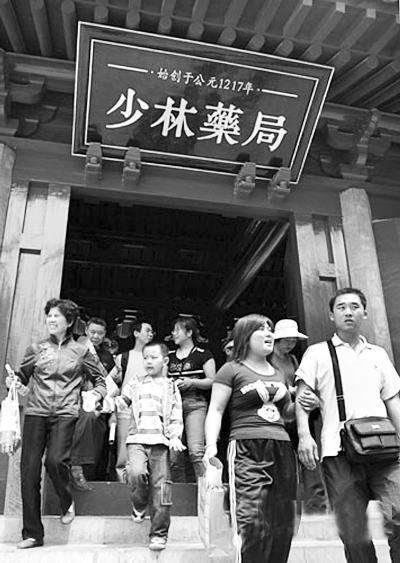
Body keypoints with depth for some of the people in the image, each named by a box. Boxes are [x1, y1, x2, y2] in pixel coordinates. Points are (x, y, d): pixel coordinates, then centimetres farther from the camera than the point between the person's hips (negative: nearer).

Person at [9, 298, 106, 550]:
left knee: (55, 460, -22)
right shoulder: (36, 349, 12)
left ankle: (68, 502, 12)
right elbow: (21, 376, 19)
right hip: (36, 412, 3)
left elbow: (100, 379, 16)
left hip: (65, 414, -2)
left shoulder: (80, 351, 8)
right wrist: (13, 383, -3)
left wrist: (97, 394, -3)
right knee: (29, 469, -1)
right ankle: (32, 533, 12)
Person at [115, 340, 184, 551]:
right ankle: (139, 505, 8)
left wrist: (175, 437, -6)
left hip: (161, 441, 0)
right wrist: (113, 402, -10)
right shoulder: (136, 383, 18)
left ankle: (159, 534, 12)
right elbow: (122, 400, 12)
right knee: (136, 472, -25)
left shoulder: (171, 387, 14)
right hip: (137, 439, 0)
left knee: (161, 486, -3)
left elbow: (176, 417, 9)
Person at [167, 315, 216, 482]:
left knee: (196, 451, -18)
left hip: (195, 404, -5)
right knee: (173, 456, 4)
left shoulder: (203, 354, 3)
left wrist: (192, 382, -14)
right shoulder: (169, 356, 17)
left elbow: (212, 381, -1)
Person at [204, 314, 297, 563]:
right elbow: (216, 411, -1)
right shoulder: (232, 369, 4)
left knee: (283, 524, 5)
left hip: (282, 448, 6)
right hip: (247, 449, -6)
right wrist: (211, 444, -16)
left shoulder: (278, 373, 22)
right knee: (252, 522, -15)